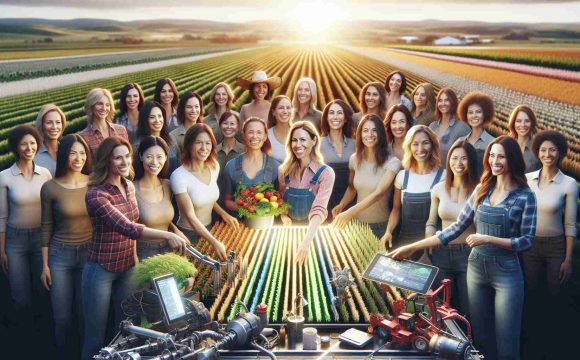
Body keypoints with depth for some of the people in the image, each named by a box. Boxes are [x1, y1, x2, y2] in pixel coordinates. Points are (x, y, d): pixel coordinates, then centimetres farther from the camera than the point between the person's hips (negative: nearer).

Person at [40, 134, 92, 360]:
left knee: (86, 315, 8)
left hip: (90, 255, 1)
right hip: (60, 256, -1)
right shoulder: (50, 188, -6)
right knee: (62, 318, 6)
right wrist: (45, 264, 2)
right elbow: (46, 228, 1)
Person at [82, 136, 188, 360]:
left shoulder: (129, 187, 2)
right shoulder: (95, 195, -22)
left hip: (127, 267, 7)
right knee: (96, 336, 6)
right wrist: (167, 235, -38)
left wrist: (134, 255, 9)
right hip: (101, 270, -6)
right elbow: (127, 228, -32)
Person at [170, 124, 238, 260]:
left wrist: (224, 214, -1)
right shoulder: (179, 176, -24)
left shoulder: (214, 167, -3)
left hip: (209, 230, 6)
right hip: (188, 234, -6)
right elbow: (190, 216, -25)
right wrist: (214, 242, -33)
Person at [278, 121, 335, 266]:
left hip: (313, 232, -3)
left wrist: (306, 241, -36)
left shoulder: (325, 173, -11)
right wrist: (283, 216, -9)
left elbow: (319, 210, -23)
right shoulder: (284, 170, 1)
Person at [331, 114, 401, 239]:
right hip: (358, 223, 4)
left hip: (381, 225, -3)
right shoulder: (354, 159, -3)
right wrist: (341, 205, -8)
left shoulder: (392, 162, -17)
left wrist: (349, 213, -38)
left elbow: (379, 193, -28)